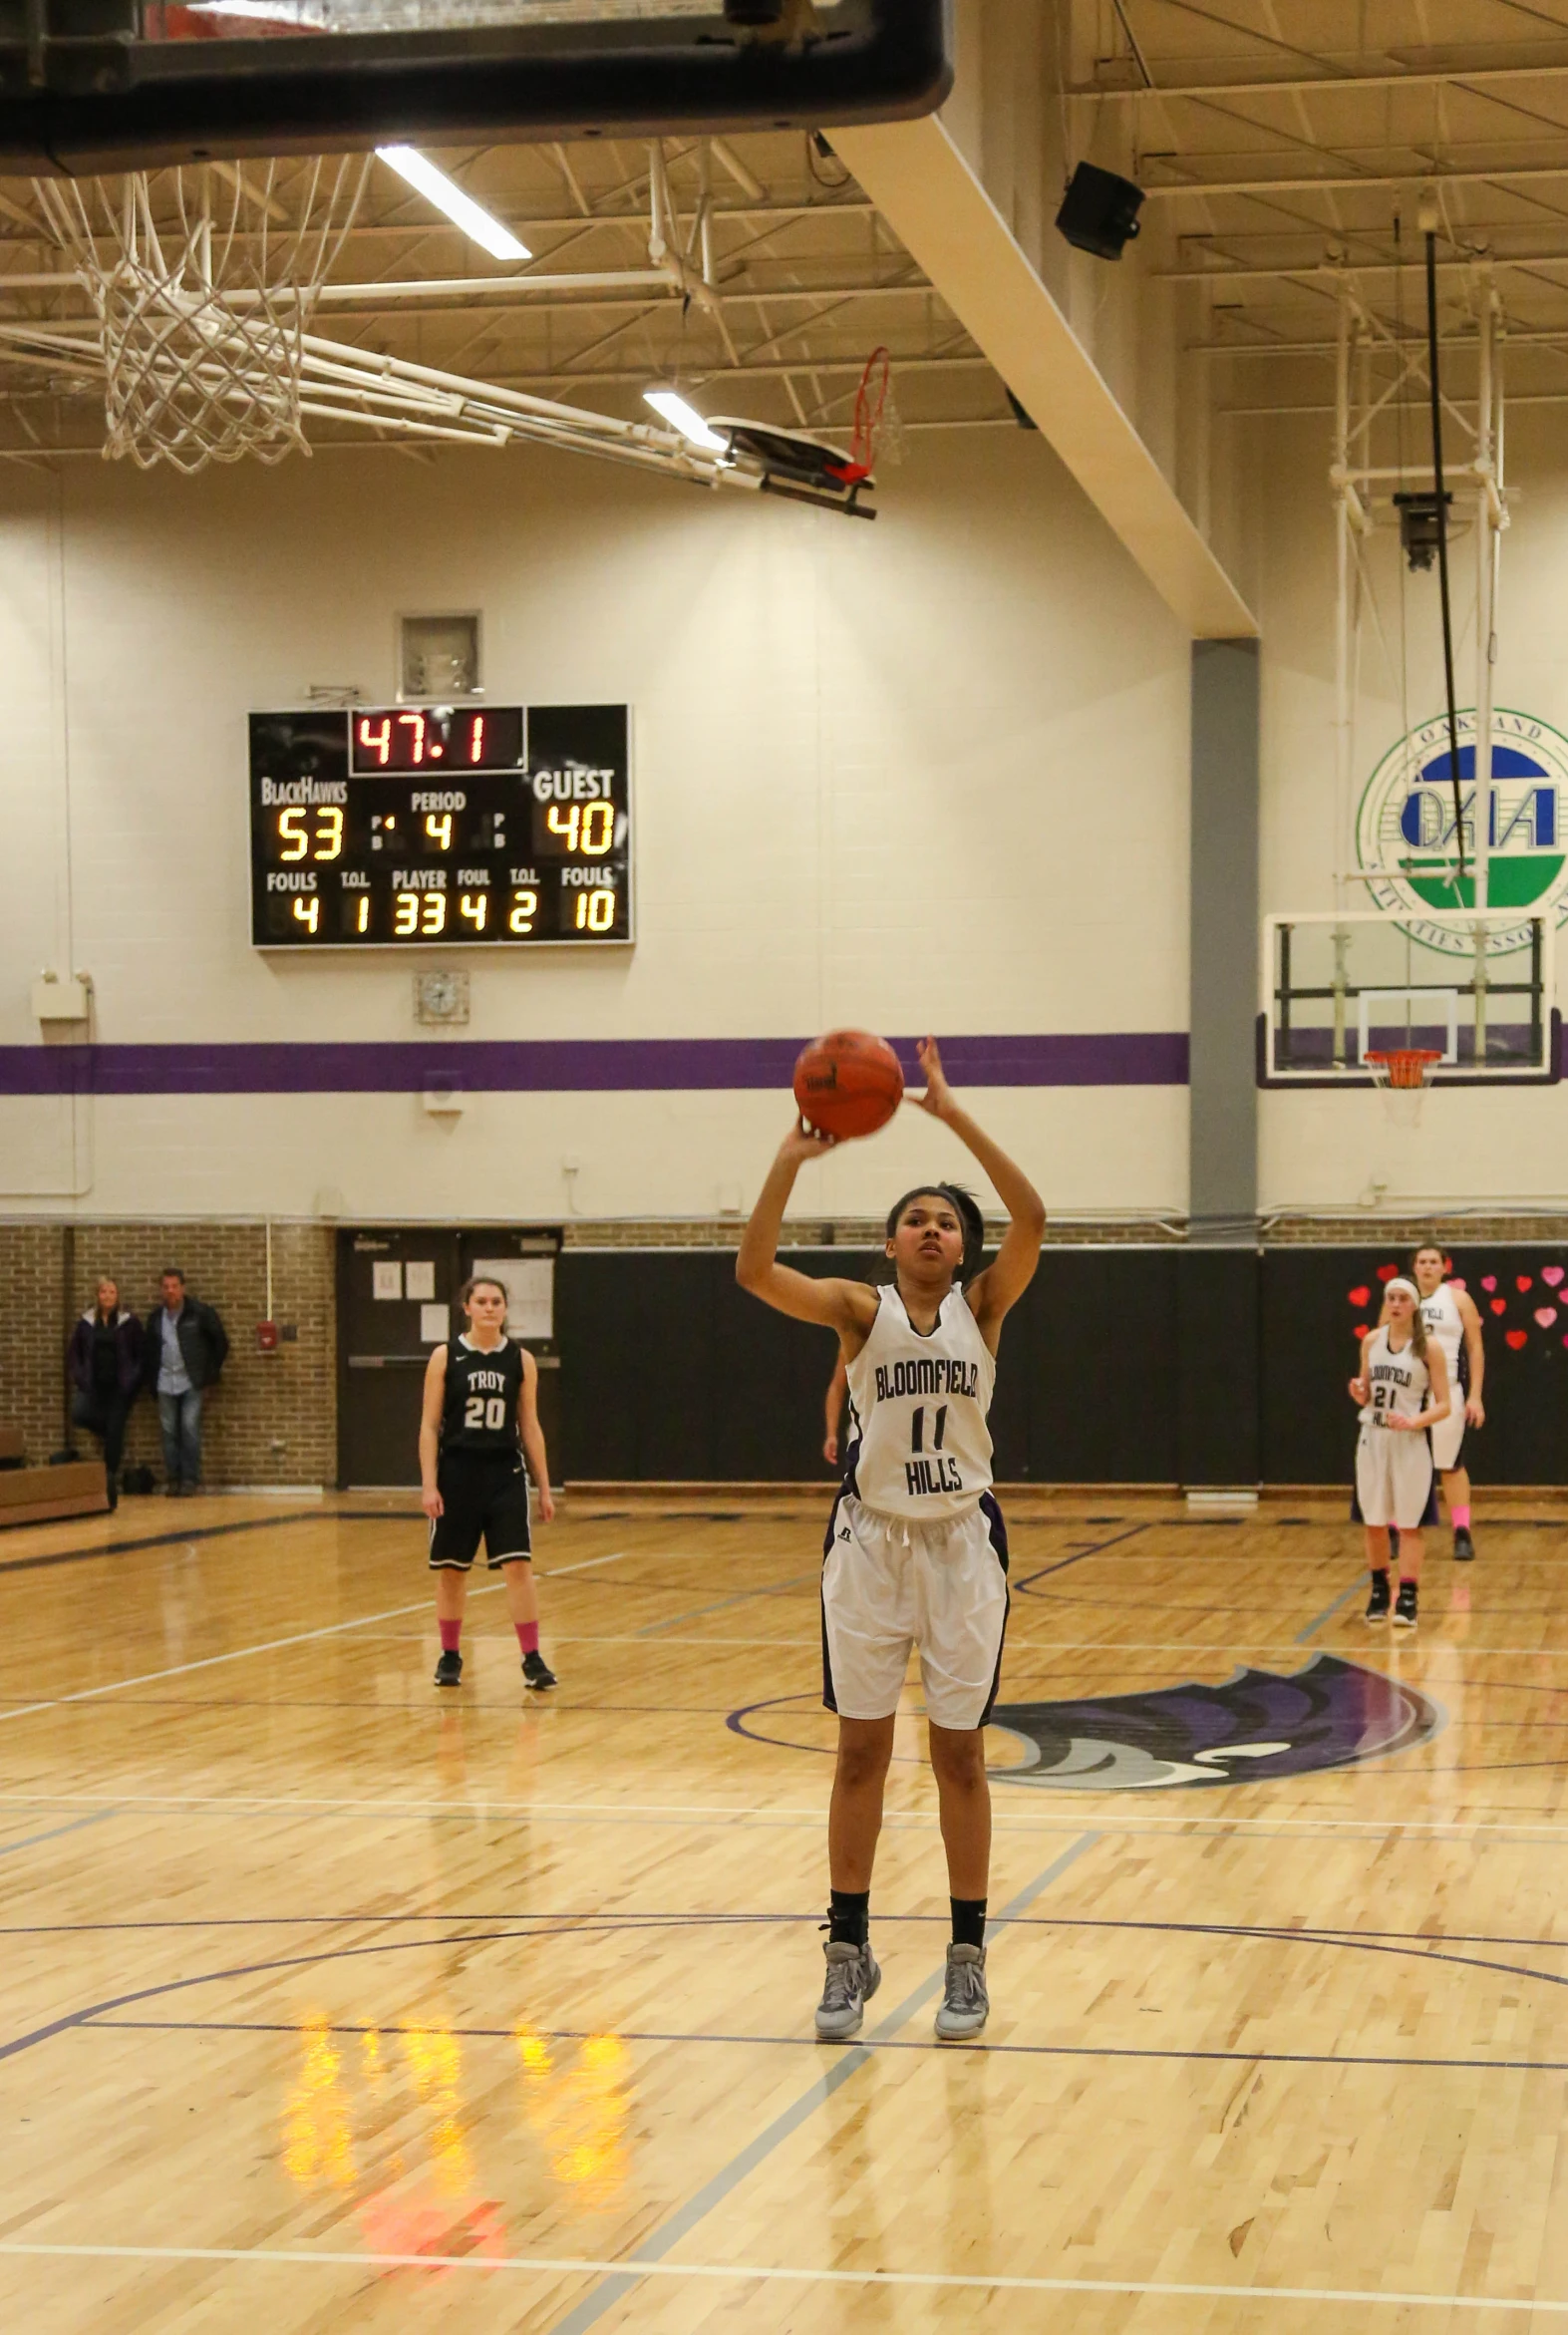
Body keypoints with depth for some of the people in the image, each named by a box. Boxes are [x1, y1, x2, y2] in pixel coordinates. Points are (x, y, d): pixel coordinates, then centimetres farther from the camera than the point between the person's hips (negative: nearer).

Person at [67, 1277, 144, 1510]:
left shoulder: (129, 1323, 0)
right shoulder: (86, 1323, 6)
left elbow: (141, 1355, 2)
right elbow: (74, 1353, 11)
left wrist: (133, 1380, -8)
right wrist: (80, 1377, -3)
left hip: (119, 1387, -2)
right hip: (94, 1386, 2)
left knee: (114, 1434, -4)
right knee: (79, 1412, -25)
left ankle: (111, 1480, 8)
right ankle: (109, 1435, 6)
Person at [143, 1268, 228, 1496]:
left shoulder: (200, 1313, -4)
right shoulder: (156, 1318, 8)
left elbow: (221, 1343, 2)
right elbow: (150, 1352, 17)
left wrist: (210, 1377, 0)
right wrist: (152, 1383, 10)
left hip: (192, 1382, -4)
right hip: (166, 1382, 4)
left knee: (189, 1428, -12)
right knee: (168, 1432, 3)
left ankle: (190, 1479, -5)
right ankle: (172, 1480, 10)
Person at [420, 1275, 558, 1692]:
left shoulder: (521, 1360, 2)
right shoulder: (445, 1358, -2)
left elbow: (529, 1426, 7)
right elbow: (429, 1425, -1)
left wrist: (544, 1487, 7)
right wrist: (428, 1485, -8)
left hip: (505, 1474, 0)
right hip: (457, 1473, 0)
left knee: (518, 1564, -8)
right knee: (450, 1568, 8)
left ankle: (532, 1659, -3)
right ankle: (449, 1656, 23)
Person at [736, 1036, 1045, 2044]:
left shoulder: (983, 1306, -1)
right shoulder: (861, 1310, -2)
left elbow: (1032, 1219, -19)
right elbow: (754, 1269, -18)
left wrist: (956, 1117, -25)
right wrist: (792, 1159, -28)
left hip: (962, 1542, 0)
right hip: (871, 1539, 0)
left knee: (961, 1753, 5)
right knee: (861, 1751, 5)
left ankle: (968, 1958, 14)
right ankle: (850, 1952, 15)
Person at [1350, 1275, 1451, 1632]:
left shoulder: (1429, 1347, -7)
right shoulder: (1371, 1341, 5)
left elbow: (1443, 1405, -7)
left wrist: (1412, 1421, -23)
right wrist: (1359, 1394, -9)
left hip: (1411, 1443, -4)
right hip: (1373, 1440, 4)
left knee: (1409, 1523, -1)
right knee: (1373, 1521, 9)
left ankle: (1407, 1599, 1)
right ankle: (1379, 1590, 24)